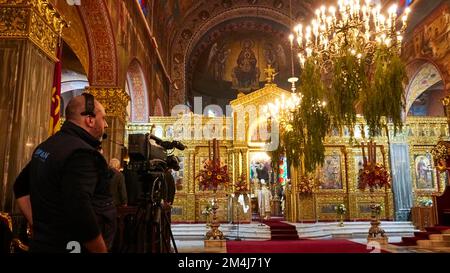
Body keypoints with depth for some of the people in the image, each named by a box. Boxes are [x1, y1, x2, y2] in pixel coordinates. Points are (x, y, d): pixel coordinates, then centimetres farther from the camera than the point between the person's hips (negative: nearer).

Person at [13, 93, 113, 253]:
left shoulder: (47, 145, 9)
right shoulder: (81, 152, -23)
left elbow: (21, 188, 19)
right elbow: (79, 213, -33)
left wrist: (38, 225, 14)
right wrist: (102, 250, -20)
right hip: (70, 246, -9)